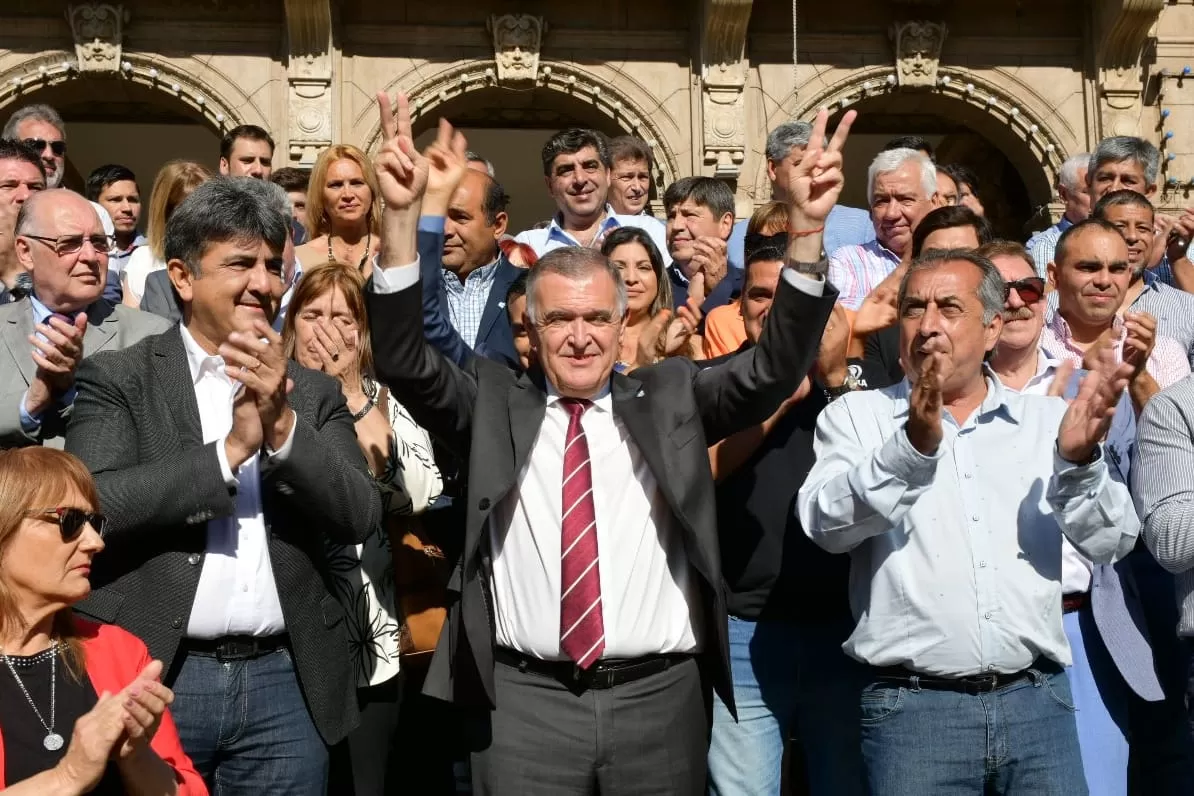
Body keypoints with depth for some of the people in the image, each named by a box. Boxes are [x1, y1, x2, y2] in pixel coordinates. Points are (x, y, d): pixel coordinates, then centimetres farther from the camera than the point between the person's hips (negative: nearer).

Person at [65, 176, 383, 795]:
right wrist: (230, 448, -15)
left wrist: (284, 424, -14)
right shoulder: (117, 378, 1)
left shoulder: (313, 392, 10)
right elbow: (93, 504, -14)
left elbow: (360, 516, -1)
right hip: (155, 677, -2)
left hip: (285, 681, 3)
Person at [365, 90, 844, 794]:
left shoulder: (670, 398, 7)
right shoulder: (494, 404, 6)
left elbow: (775, 368, -2)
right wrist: (403, 216, -18)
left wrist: (807, 230, -15)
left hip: (661, 697, 1)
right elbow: (404, 362, -5)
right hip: (526, 702, 0)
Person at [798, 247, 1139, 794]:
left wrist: (1079, 458, -16)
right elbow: (827, 524, -13)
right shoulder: (857, 416, 3)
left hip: (1037, 701, 2)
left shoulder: (1045, 419, 9)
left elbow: (1110, 543, 2)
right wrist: (913, 446, -27)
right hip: (911, 705, -2)